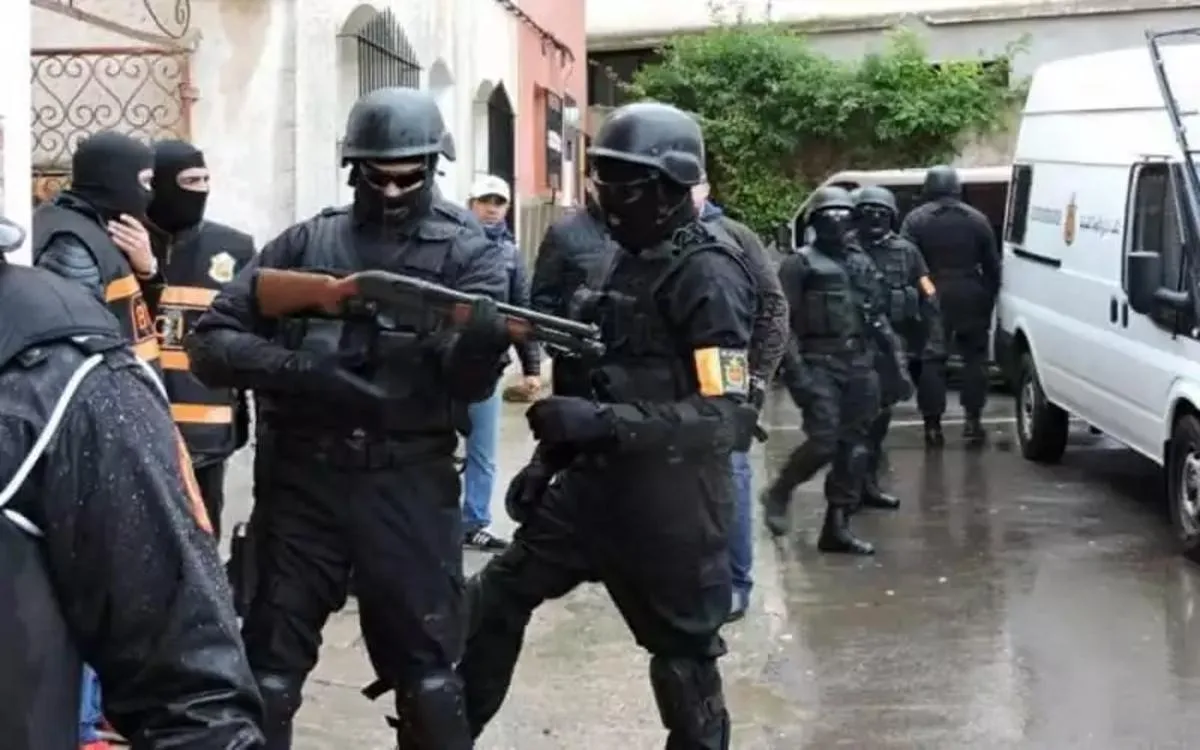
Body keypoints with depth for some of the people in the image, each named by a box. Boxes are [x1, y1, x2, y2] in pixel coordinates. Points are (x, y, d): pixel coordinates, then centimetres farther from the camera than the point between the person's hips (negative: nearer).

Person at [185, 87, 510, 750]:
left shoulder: (466, 252, 2)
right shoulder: (306, 243, 6)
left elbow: (469, 380, -11)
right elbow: (210, 340, 2)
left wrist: (483, 341, -35)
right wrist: (289, 366, -17)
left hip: (409, 485, -1)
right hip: (301, 480, 1)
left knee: (427, 674, 8)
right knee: (268, 670, 9)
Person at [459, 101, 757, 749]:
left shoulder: (706, 274, -17)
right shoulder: (624, 259, 9)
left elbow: (730, 415, -25)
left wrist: (604, 423, -31)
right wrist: (557, 449, 17)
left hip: (672, 499, -8)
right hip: (599, 480, 8)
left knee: (683, 655, 6)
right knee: (497, 595, 12)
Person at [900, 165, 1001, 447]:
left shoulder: (916, 219, 0)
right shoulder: (977, 219, 8)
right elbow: (992, 266, 7)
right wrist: (989, 299, 13)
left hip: (933, 298, -1)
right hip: (970, 297, 2)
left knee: (932, 361, 4)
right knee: (974, 357, 12)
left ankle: (933, 425, 2)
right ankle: (972, 420, 9)